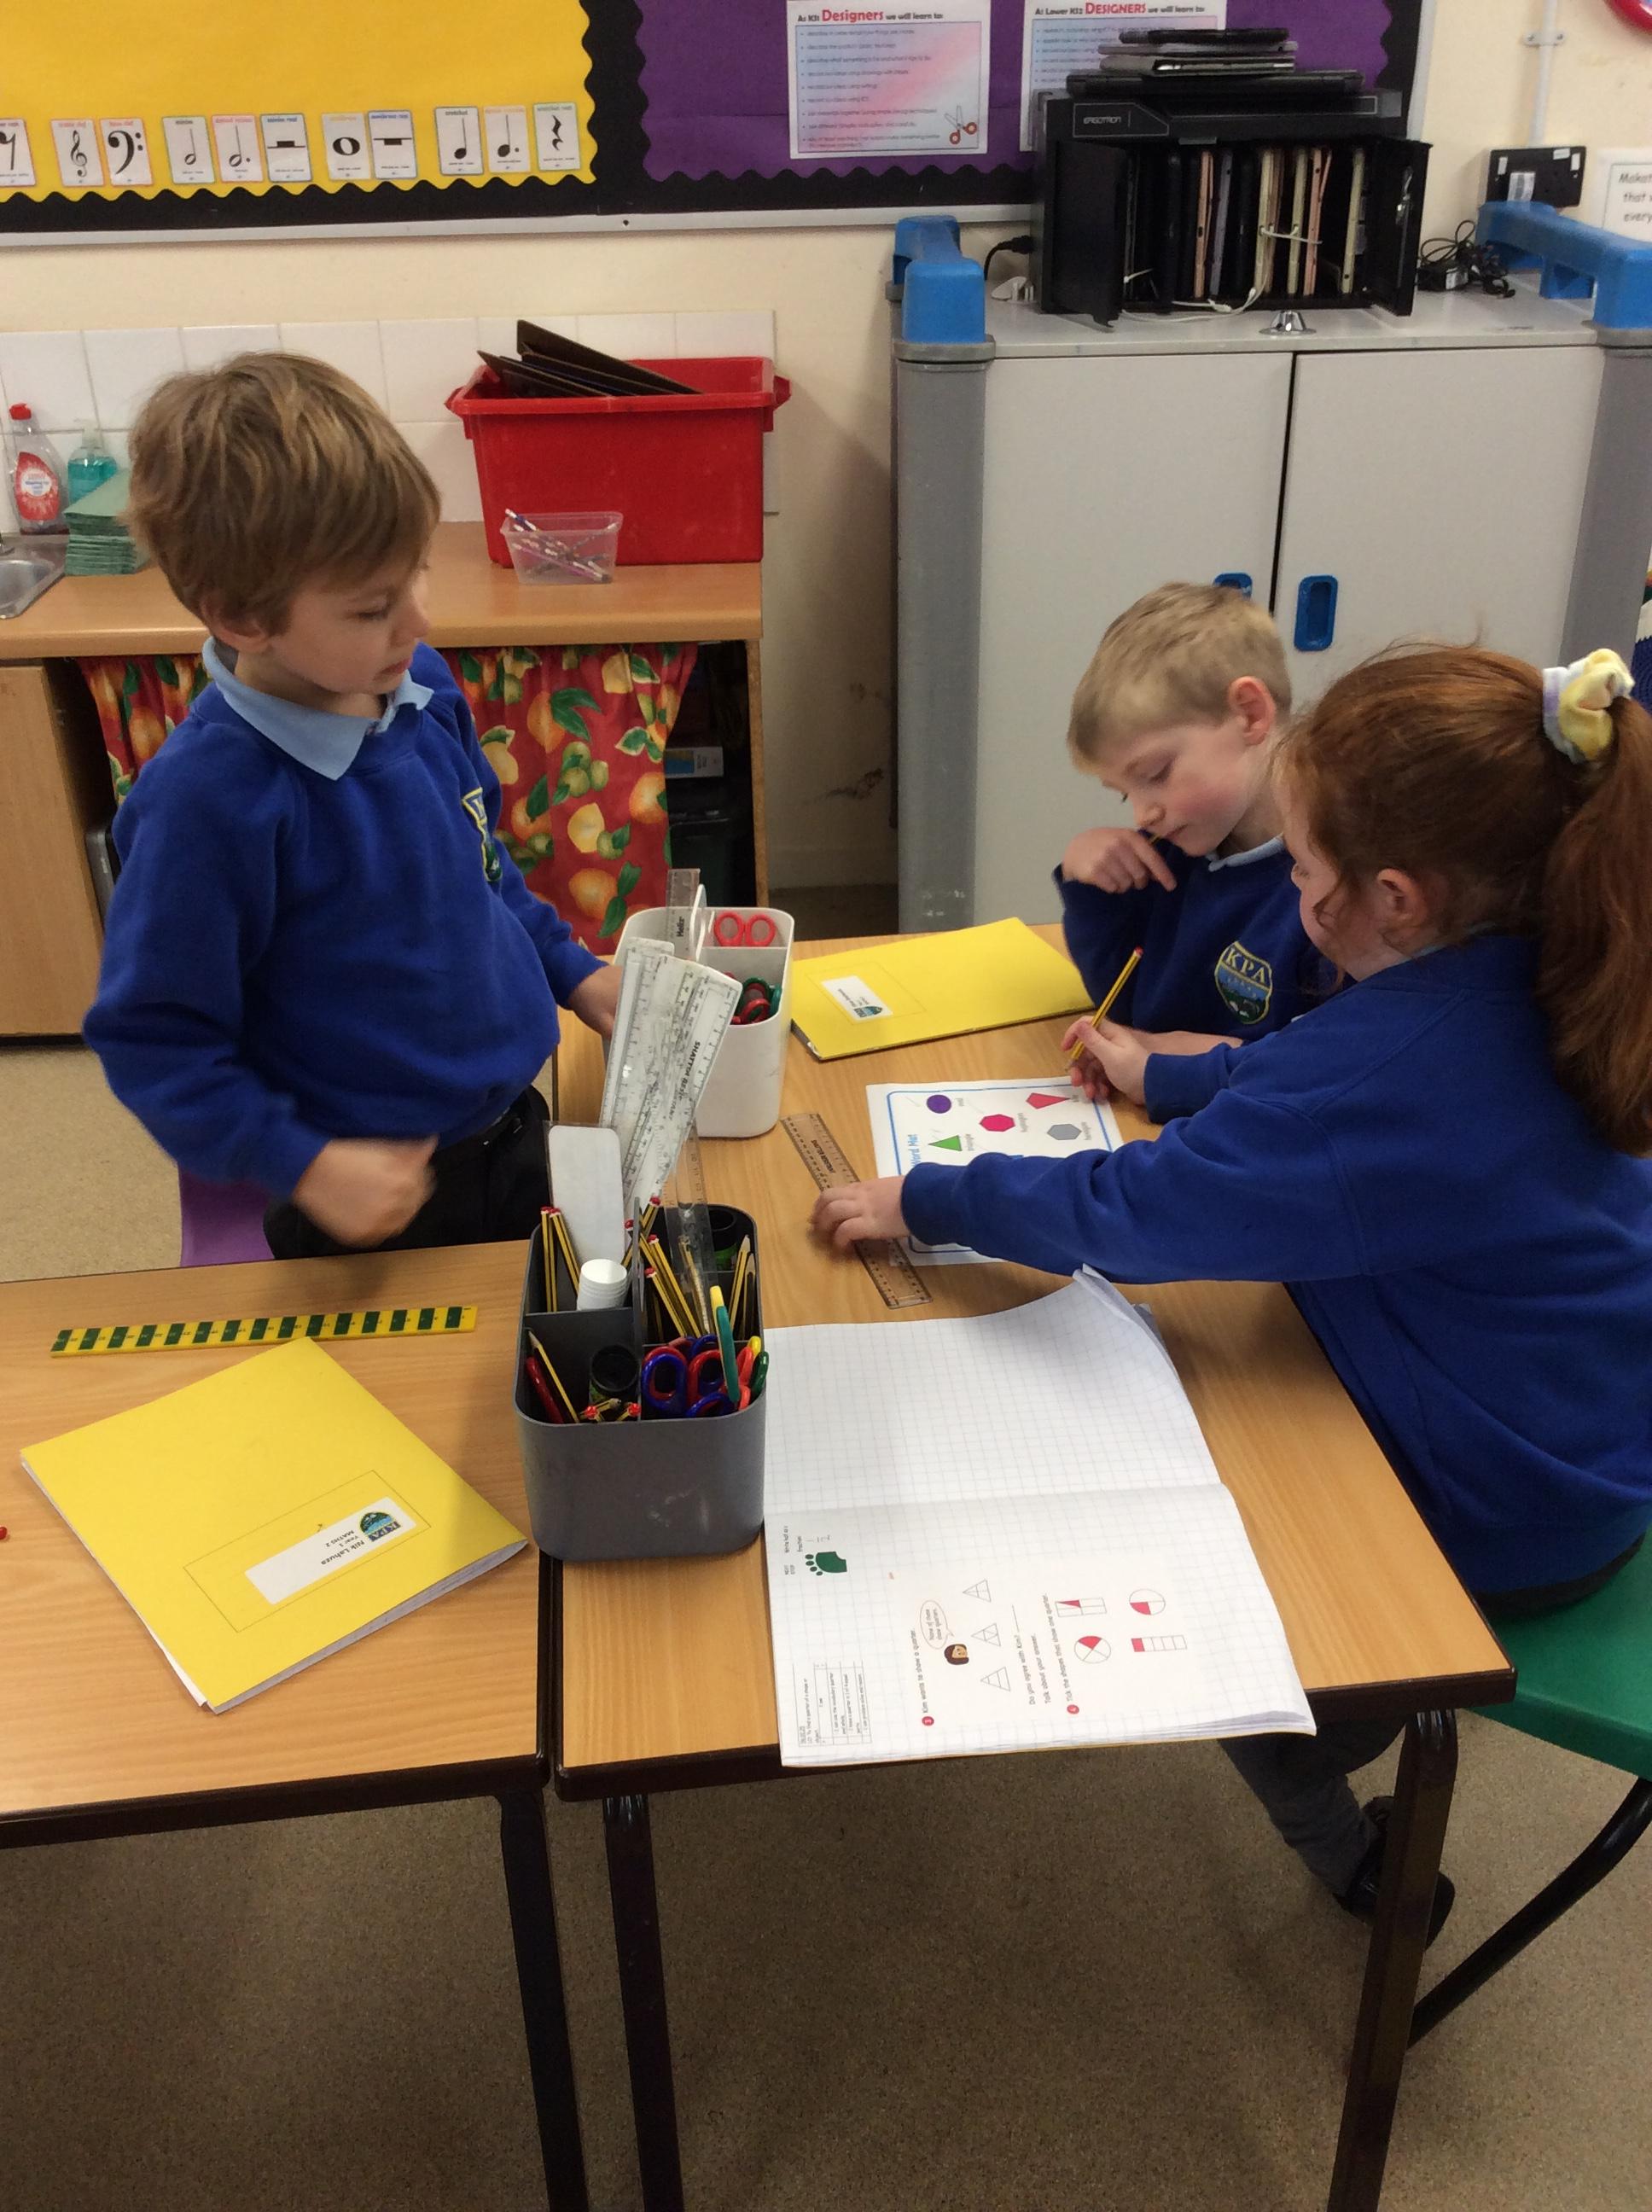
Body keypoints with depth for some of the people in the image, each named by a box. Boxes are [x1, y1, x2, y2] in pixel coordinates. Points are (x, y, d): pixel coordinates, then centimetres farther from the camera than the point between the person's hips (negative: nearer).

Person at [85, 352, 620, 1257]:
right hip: (375, 1196, -6)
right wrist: (301, 1166, -26)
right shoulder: (209, 799, -28)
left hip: (513, 1128, 7)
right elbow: (149, 1038, -20)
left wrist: (570, 971, 10)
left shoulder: (420, 686, -6)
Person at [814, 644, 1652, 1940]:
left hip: (1513, 1525, -8)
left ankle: (1357, 1860, 30)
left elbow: (1128, 1211, -28)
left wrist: (919, 1201, -17)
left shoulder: (1400, 1068, -35)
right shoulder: (1522, 991, -7)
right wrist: (1171, 1077, 16)